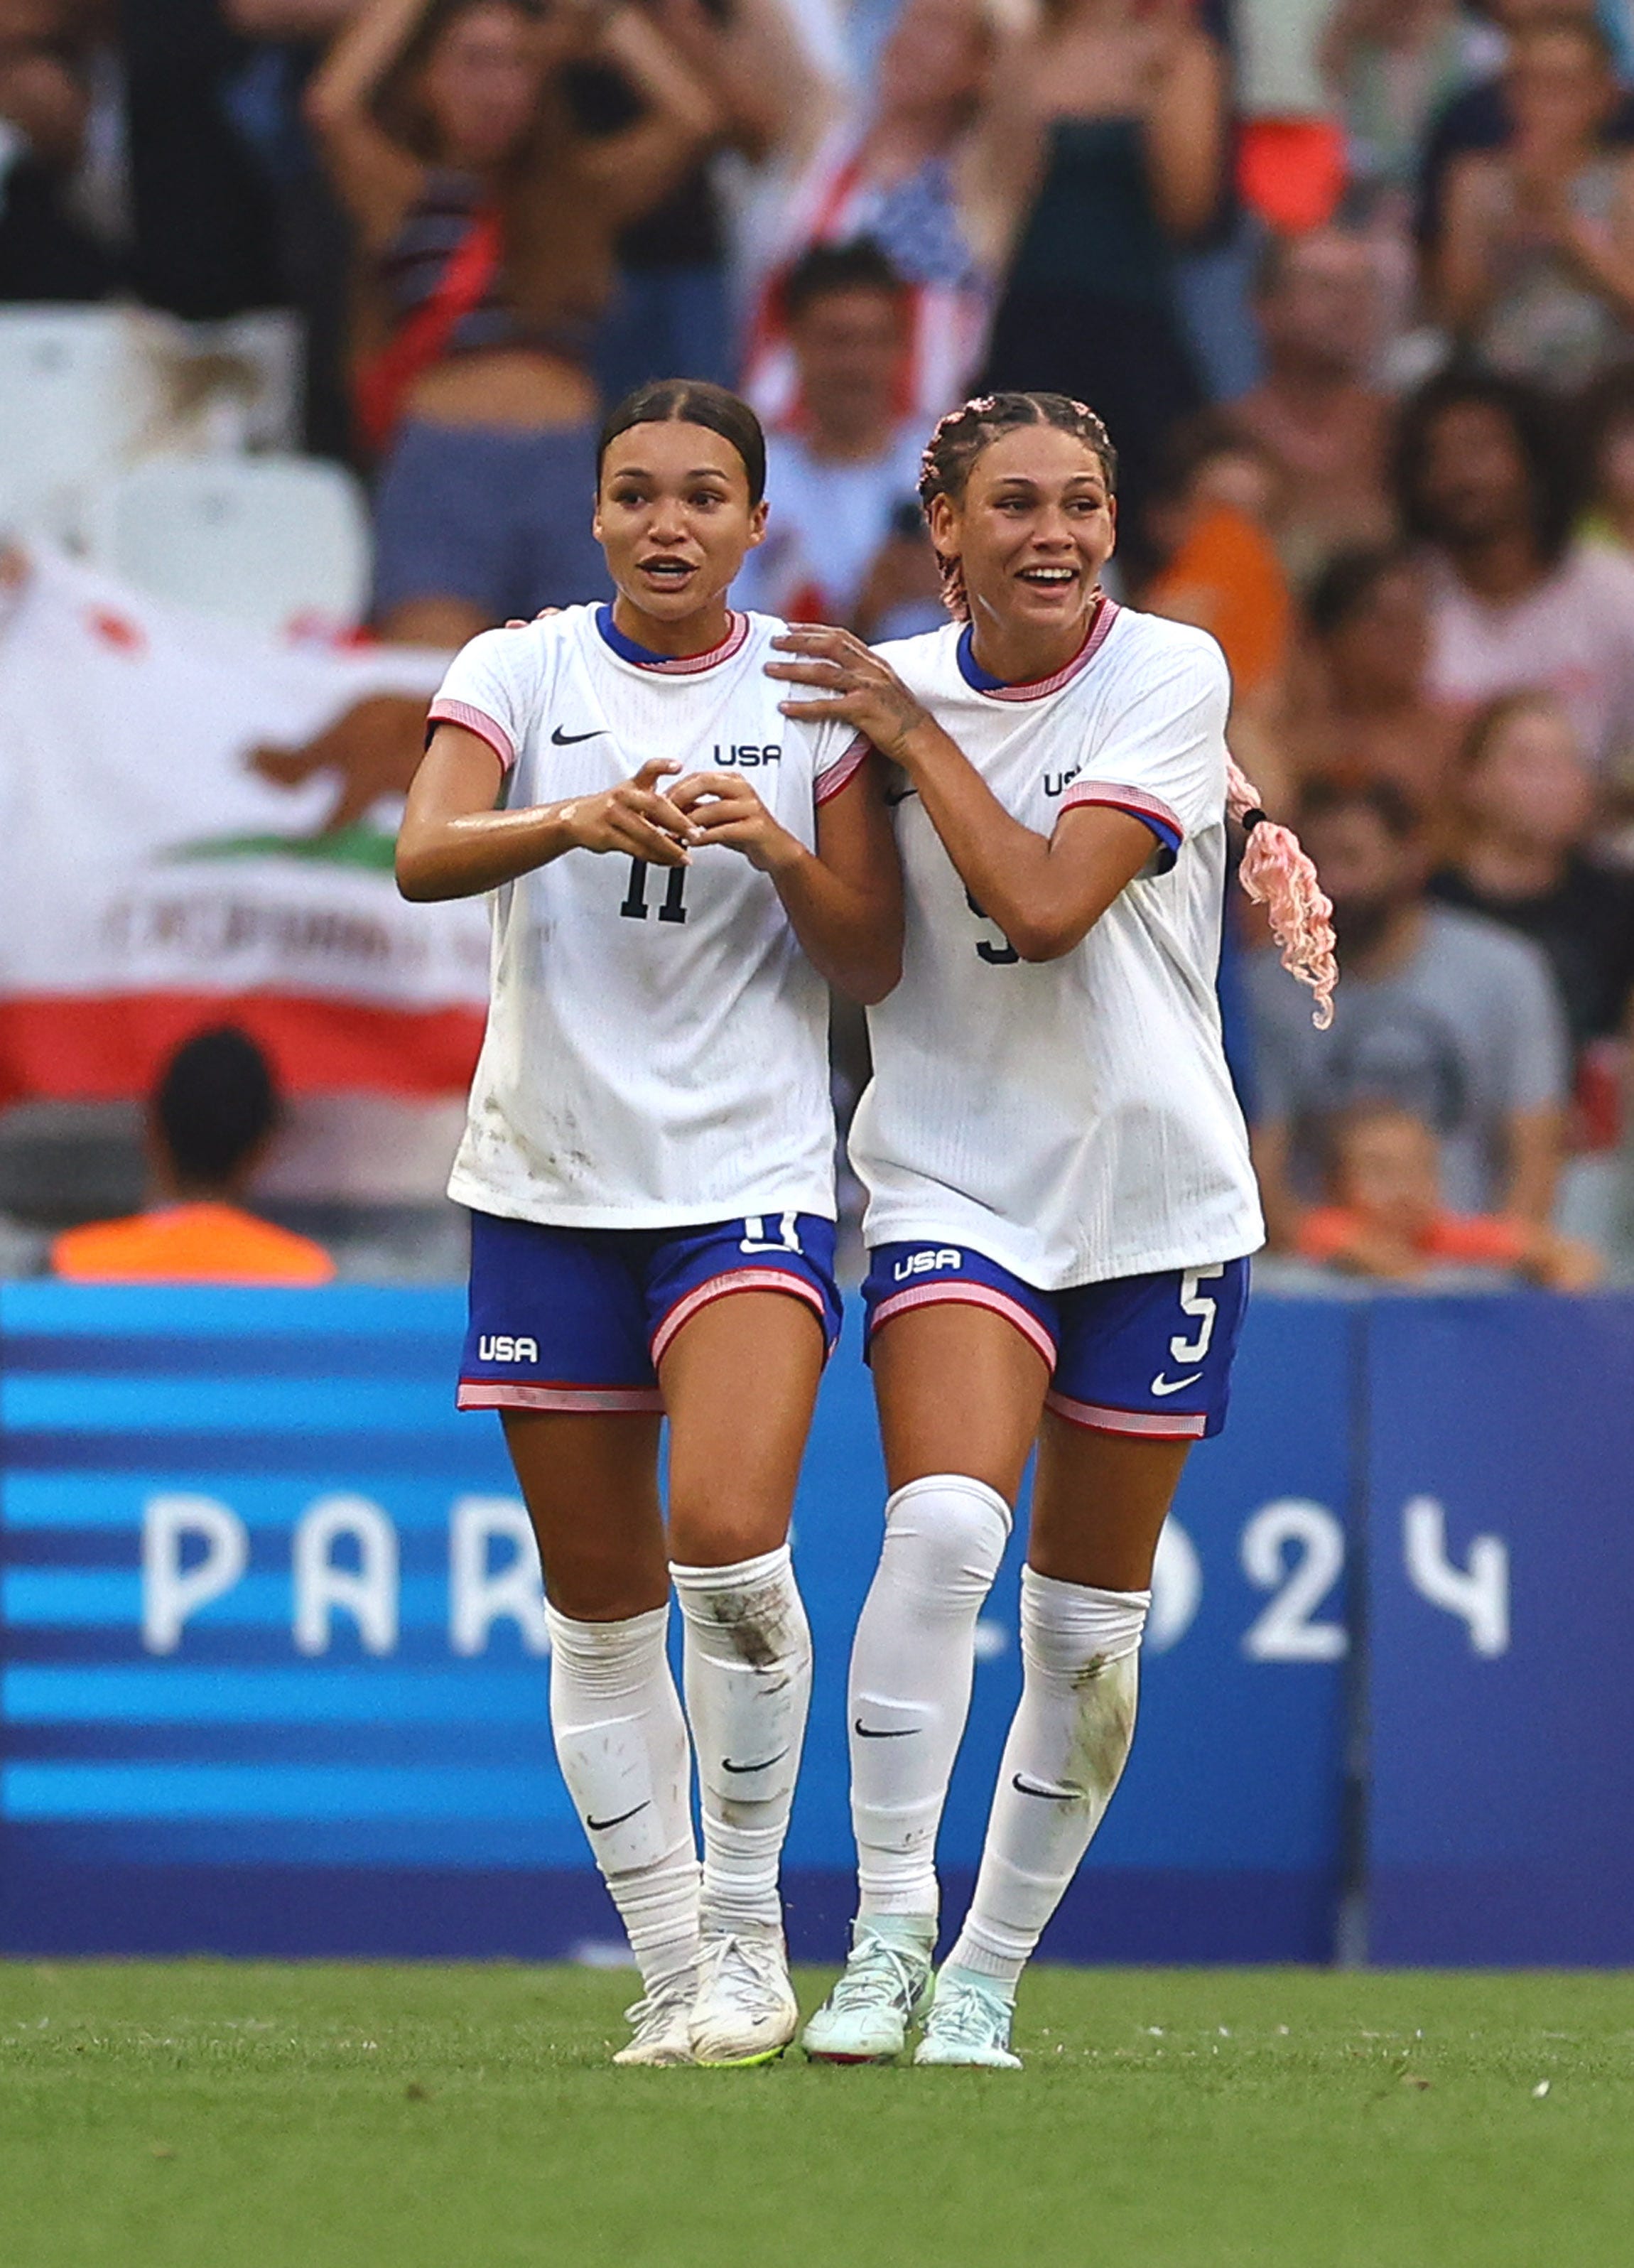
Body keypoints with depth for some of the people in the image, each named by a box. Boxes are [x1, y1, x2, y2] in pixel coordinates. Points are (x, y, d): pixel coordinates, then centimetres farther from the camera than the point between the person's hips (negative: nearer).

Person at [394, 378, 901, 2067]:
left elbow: (874, 964, 1)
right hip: (548, 1185, 2)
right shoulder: (520, 674, 2)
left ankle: (748, 1922, -5)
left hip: (750, 1180, -2)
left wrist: (781, 850, -17)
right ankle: (673, 1977, 14)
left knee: (729, 1542, -22)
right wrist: (577, 818, -34)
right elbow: (425, 855, -16)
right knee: (597, 1606, 4)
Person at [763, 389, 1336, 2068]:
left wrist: (919, 737, -14)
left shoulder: (1172, 676, -7)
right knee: (944, 1521, -24)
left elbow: (1047, 904, -19)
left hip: (1156, 1191, 0)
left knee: (1089, 1629, 5)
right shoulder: (889, 686, 1)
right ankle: (886, 1938, -18)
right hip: (957, 1183, 0)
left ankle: (990, 1971, 20)